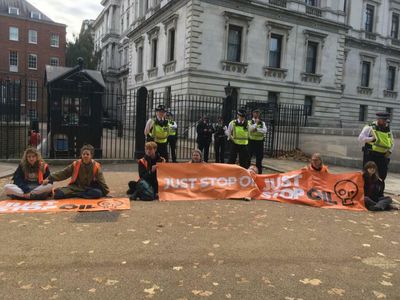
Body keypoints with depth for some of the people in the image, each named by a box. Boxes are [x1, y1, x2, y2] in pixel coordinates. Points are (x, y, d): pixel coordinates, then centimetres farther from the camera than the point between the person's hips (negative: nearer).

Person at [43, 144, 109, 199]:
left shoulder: (96, 166, -6)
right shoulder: (75, 164, -1)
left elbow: (101, 180, -5)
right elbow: (63, 173, 2)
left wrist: (106, 191, -11)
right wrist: (50, 178, -6)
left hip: (90, 188, 1)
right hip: (76, 187, -1)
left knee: (98, 193, -37)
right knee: (58, 194, -23)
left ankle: (74, 194, -24)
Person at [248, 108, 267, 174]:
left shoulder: (262, 123, 10)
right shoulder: (249, 122, 3)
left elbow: (265, 131, -7)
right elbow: (250, 129, -16)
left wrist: (256, 129, -14)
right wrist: (256, 123, -12)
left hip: (260, 142, 2)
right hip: (251, 142, -2)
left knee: (259, 159, 7)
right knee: (248, 158, 3)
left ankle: (259, 173, 16)